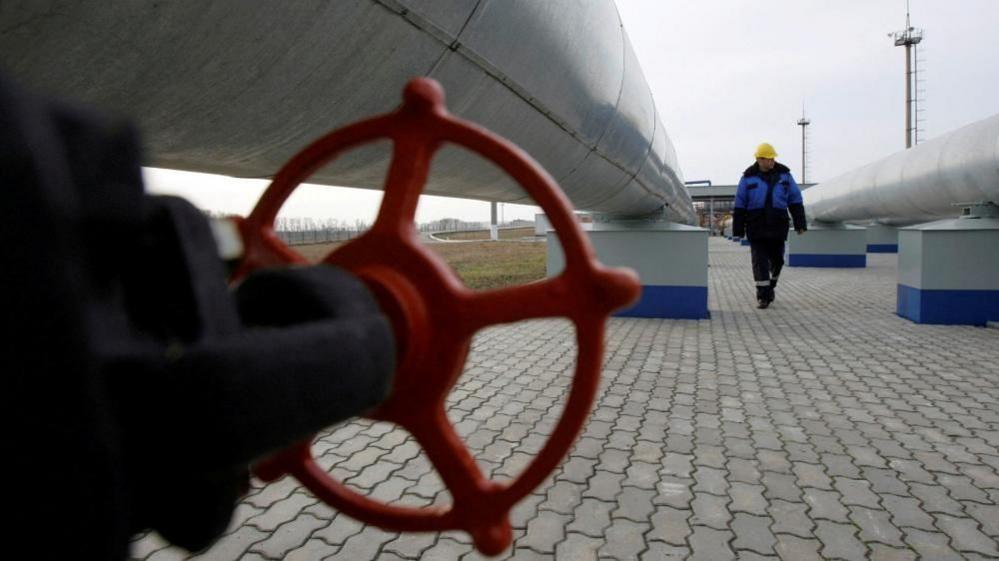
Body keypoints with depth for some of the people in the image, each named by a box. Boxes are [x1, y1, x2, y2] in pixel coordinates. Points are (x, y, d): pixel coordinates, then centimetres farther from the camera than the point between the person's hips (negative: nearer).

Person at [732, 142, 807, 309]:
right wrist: (738, 229, 1)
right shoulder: (749, 177, 1)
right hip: (756, 228, -2)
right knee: (760, 262, -5)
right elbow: (740, 205, 3)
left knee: (777, 259, 10)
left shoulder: (784, 174, 6)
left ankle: (770, 286, 32)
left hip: (778, 226, 2)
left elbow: (795, 201, 8)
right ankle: (763, 296, -3)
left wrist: (800, 223, 2)